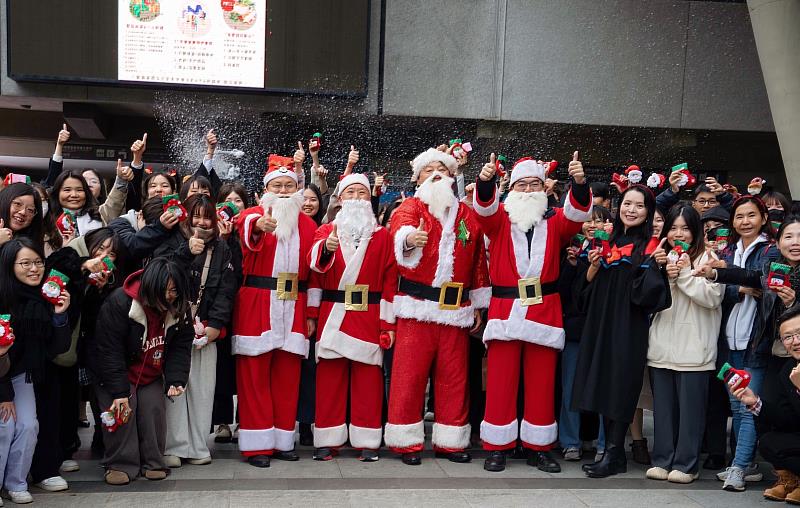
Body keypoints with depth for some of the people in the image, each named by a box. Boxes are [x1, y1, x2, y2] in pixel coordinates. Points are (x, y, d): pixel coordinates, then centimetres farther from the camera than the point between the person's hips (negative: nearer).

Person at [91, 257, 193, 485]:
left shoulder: (179, 310, -14)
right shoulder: (119, 303, -28)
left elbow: (180, 347, -7)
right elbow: (109, 351, -25)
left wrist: (175, 380, -22)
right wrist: (119, 390, -26)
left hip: (151, 373, 4)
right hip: (116, 371, -4)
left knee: (154, 409, -3)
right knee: (122, 411, -13)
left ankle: (153, 463, 12)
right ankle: (121, 464, 2)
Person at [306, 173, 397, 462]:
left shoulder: (382, 235, 8)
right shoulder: (326, 231, 9)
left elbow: (389, 281, 3)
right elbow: (315, 264, -11)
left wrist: (388, 323, -2)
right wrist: (326, 248, -33)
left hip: (369, 317, 0)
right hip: (332, 316, 1)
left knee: (367, 377, 1)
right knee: (330, 376, 2)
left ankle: (367, 442, 10)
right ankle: (328, 440, 12)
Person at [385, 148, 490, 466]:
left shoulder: (467, 215, 15)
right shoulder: (411, 206, 3)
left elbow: (479, 262, 18)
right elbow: (401, 228, -22)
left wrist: (479, 305, 15)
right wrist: (409, 239, -46)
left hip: (457, 309, 4)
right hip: (417, 306, -3)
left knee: (454, 376, 7)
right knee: (410, 374, -1)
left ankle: (450, 442, 17)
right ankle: (407, 442, 8)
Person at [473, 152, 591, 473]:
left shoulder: (554, 221, 9)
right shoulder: (499, 218, 6)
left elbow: (578, 214, -10)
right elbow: (484, 208, -14)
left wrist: (580, 183, -30)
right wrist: (485, 181, -35)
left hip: (544, 311, 1)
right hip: (505, 310, -1)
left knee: (542, 381, 7)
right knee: (501, 380, 1)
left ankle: (538, 447, 18)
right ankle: (497, 446, 12)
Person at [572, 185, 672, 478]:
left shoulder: (651, 245, -2)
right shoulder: (609, 242, 13)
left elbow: (645, 289, -11)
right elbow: (588, 284, 13)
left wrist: (656, 265, -26)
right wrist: (594, 264, -5)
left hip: (629, 325, -5)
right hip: (601, 321, 5)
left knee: (620, 386, -5)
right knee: (603, 385, 7)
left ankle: (614, 455, 2)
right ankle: (612, 451, 16)